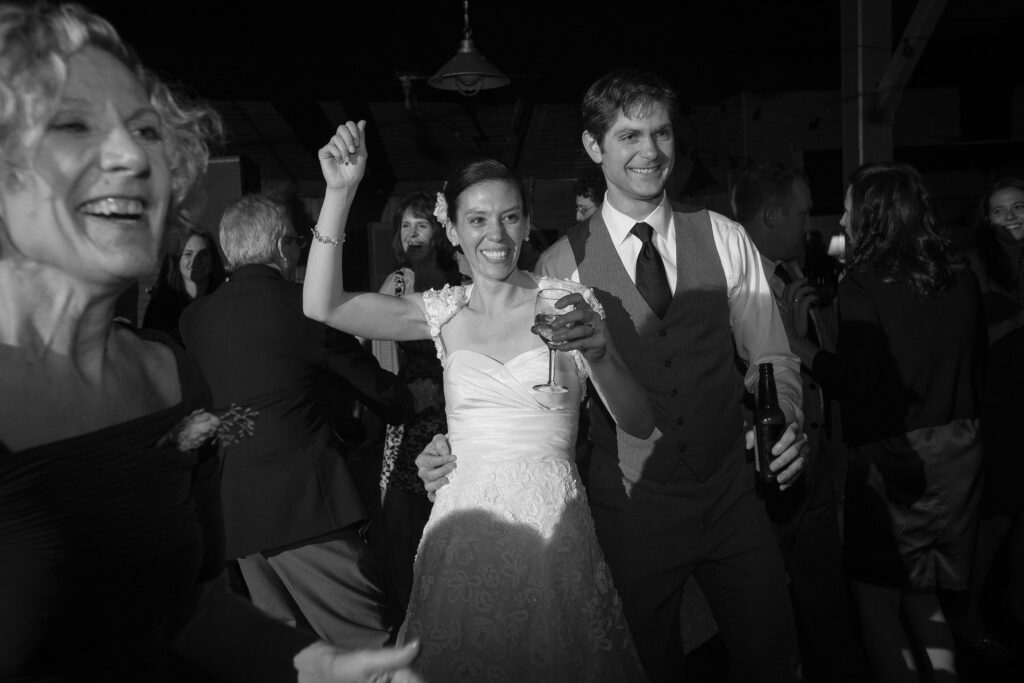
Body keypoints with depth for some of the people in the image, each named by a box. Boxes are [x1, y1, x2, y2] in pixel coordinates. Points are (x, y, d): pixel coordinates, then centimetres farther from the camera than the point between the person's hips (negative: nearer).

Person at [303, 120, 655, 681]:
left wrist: (599, 351, -27)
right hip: (466, 529, 2)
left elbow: (638, 423, -7)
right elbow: (322, 305, -7)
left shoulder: (567, 301, -2)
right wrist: (340, 192, -14)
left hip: (553, 528, -1)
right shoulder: (445, 312, 3)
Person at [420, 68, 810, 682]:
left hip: (732, 493, 2)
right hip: (631, 510, -1)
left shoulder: (724, 239, -2)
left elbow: (771, 357, 3)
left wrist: (785, 419, -15)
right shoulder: (562, 265, -7)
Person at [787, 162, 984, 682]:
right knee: (923, 591, 22)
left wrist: (806, 351, -5)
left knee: (878, 595, 9)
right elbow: (975, 360, 12)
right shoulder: (961, 277, 3)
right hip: (958, 450, 7)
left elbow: (859, 381, -19)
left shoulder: (862, 286, -15)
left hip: (893, 457, -6)